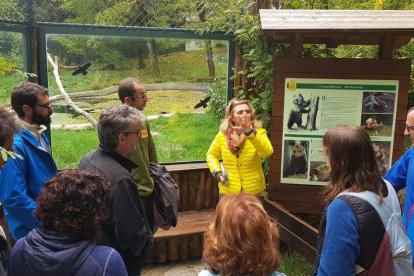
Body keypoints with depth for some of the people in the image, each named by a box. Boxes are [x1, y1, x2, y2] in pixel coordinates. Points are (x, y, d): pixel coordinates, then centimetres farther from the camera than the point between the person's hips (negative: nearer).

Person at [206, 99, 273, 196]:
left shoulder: (258, 132, -10)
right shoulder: (222, 135, -3)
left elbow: (268, 152, -28)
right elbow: (211, 154, 12)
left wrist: (250, 132, -38)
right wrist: (217, 172, -4)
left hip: (254, 192, -1)